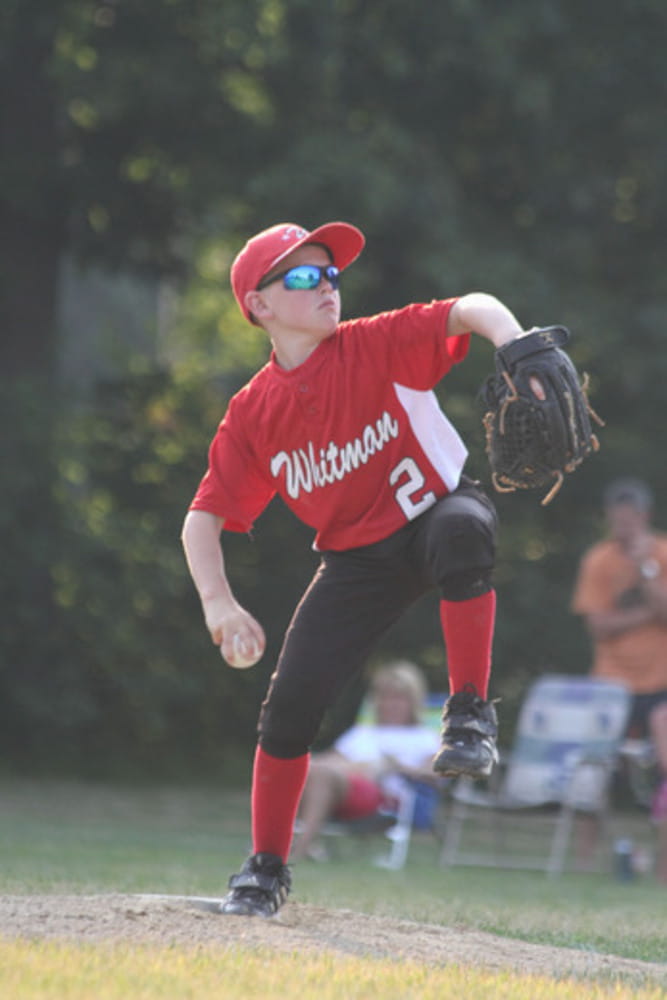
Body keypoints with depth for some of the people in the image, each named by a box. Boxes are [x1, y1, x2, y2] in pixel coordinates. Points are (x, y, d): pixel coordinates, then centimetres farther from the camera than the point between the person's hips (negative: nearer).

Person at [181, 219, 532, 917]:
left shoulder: (378, 346, -14)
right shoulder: (253, 413, -5)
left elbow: (473, 309, -29)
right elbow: (204, 519, -2)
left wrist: (518, 352, -51)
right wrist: (220, 606, -18)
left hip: (434, 513, -3)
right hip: (356, 560, 3)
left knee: (462, 525, -41)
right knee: (288, 709, -6)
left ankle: (470, 714, -29)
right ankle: (266, 868, 15)